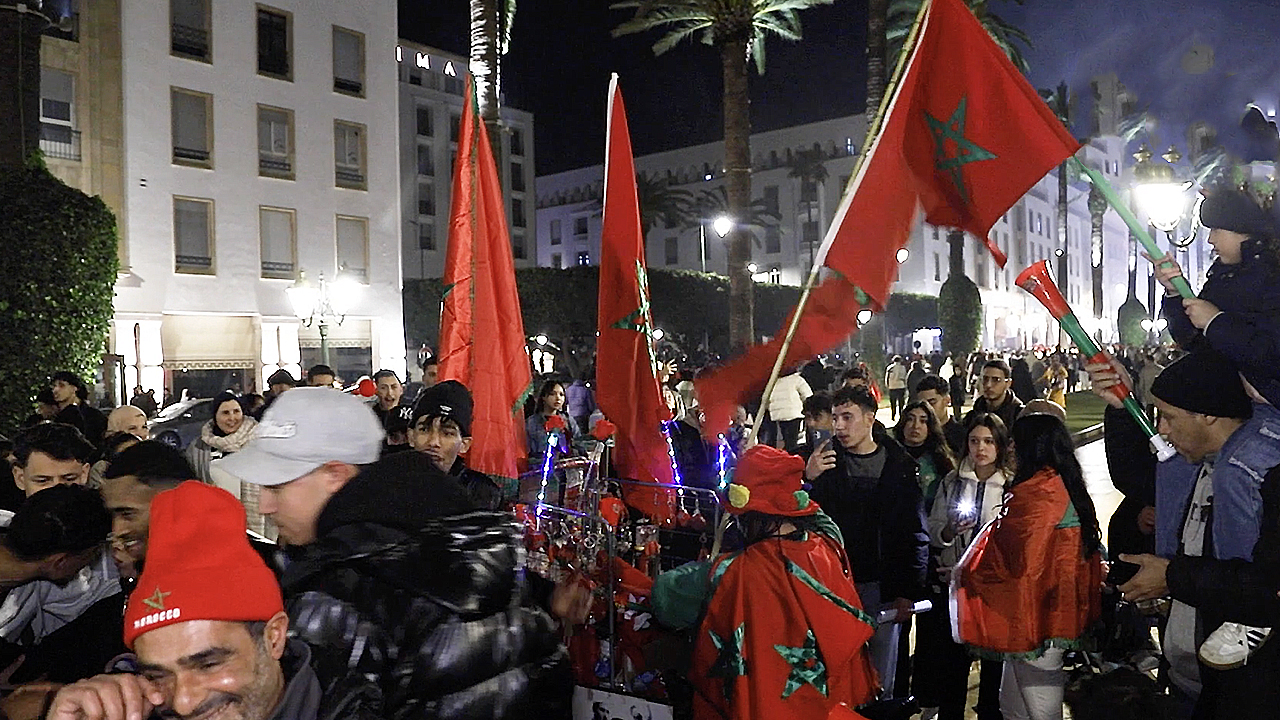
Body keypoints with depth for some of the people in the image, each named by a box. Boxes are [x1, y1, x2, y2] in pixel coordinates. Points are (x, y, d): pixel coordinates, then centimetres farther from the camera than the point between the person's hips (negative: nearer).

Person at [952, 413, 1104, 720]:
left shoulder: (1036, 492, -19)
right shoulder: (1069, 488, 11)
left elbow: (1011, 560, -21)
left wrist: (964, 574, -4)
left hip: (1036, 621, -10)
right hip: (1060, 614, 10)